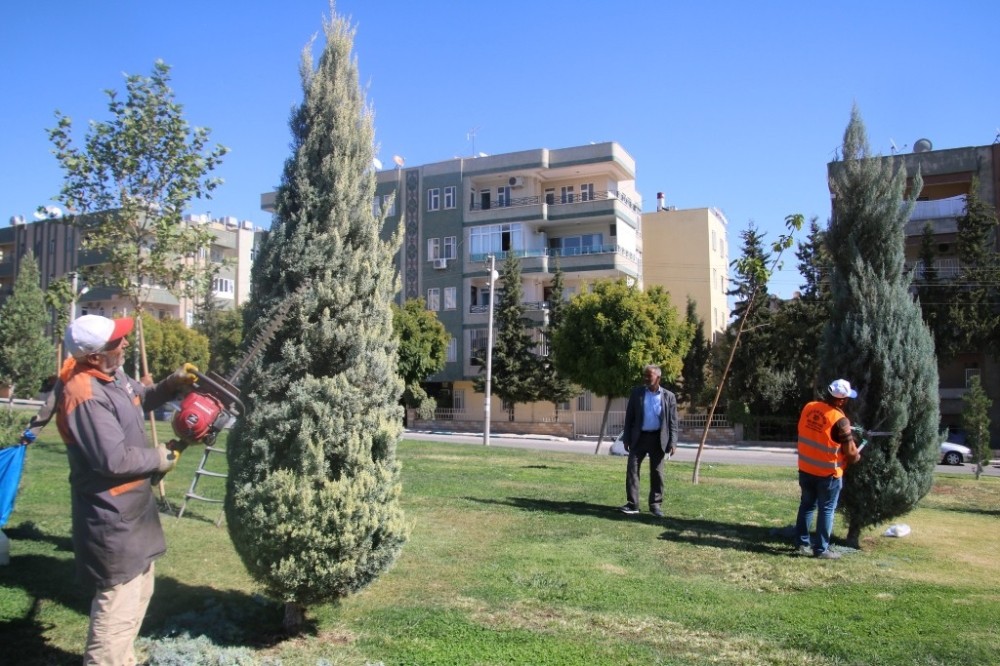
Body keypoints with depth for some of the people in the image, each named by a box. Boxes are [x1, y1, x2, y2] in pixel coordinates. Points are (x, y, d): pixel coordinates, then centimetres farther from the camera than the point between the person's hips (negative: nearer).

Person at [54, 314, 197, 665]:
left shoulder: (112, 375, 2)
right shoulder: (85, 396, -27)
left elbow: (141, 397, 23)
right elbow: (114, 459, -30)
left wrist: (172, 383, 4)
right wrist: (159, 458, -13)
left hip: (131, 505, 11)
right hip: (111, 517, -11)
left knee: (139, 591, 24)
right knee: (118, 605, -2)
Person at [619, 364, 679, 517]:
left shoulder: (669, 396, 1)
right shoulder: (636, 393, 2)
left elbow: (673, 421, 1)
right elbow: (629, 417, 4)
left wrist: (673, 442, -7)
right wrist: (626, 438, -1)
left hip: (658, 438, 0)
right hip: (639, 437, 1)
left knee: (657, 472, 6)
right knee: (632, 469, -4)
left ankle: (656, 504, 16)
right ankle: (632, 504, 0)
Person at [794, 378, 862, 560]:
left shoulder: (808, 407, -3)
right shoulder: (839, 419, -20)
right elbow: (850, 452, -15)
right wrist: (856, 457, 9)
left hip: (805, 469, 6)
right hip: (828, 473, -6)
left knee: (807, 506, 17)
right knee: (826, 510, 7)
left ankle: (803, 544, 24)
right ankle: (821, 549, 13)